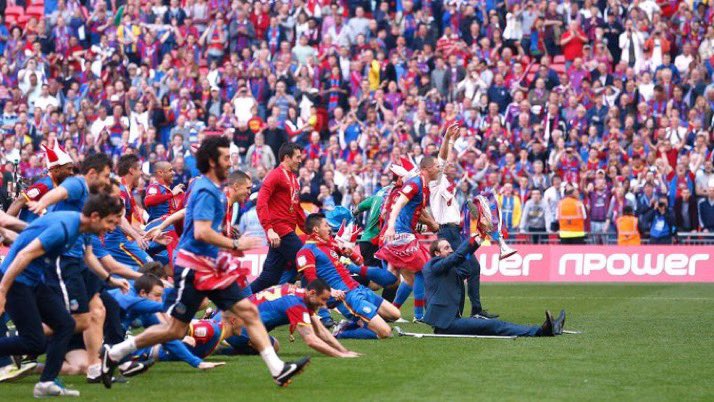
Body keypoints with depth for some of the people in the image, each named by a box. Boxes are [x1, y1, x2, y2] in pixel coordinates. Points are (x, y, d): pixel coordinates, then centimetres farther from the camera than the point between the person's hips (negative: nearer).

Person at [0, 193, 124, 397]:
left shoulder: (77, 225, 7)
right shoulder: (64, 227, -23)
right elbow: (24, 255, -26)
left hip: (36, 280, 10)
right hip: (16, 280, -10)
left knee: (65, 324, 3)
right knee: (35, 343, -11)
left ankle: (47, 383, 3)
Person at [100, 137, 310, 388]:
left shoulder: (212, 189, 15)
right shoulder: (206, 191, -15)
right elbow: (201, 232, -26)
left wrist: (228, 247, 22)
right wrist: (235, 244, -19)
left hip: (211, 267, 10)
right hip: (193, 267, -10)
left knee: (248, 311, 0)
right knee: (176, 330, -3)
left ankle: (278, 369, -3)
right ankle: (114, 353, 9)